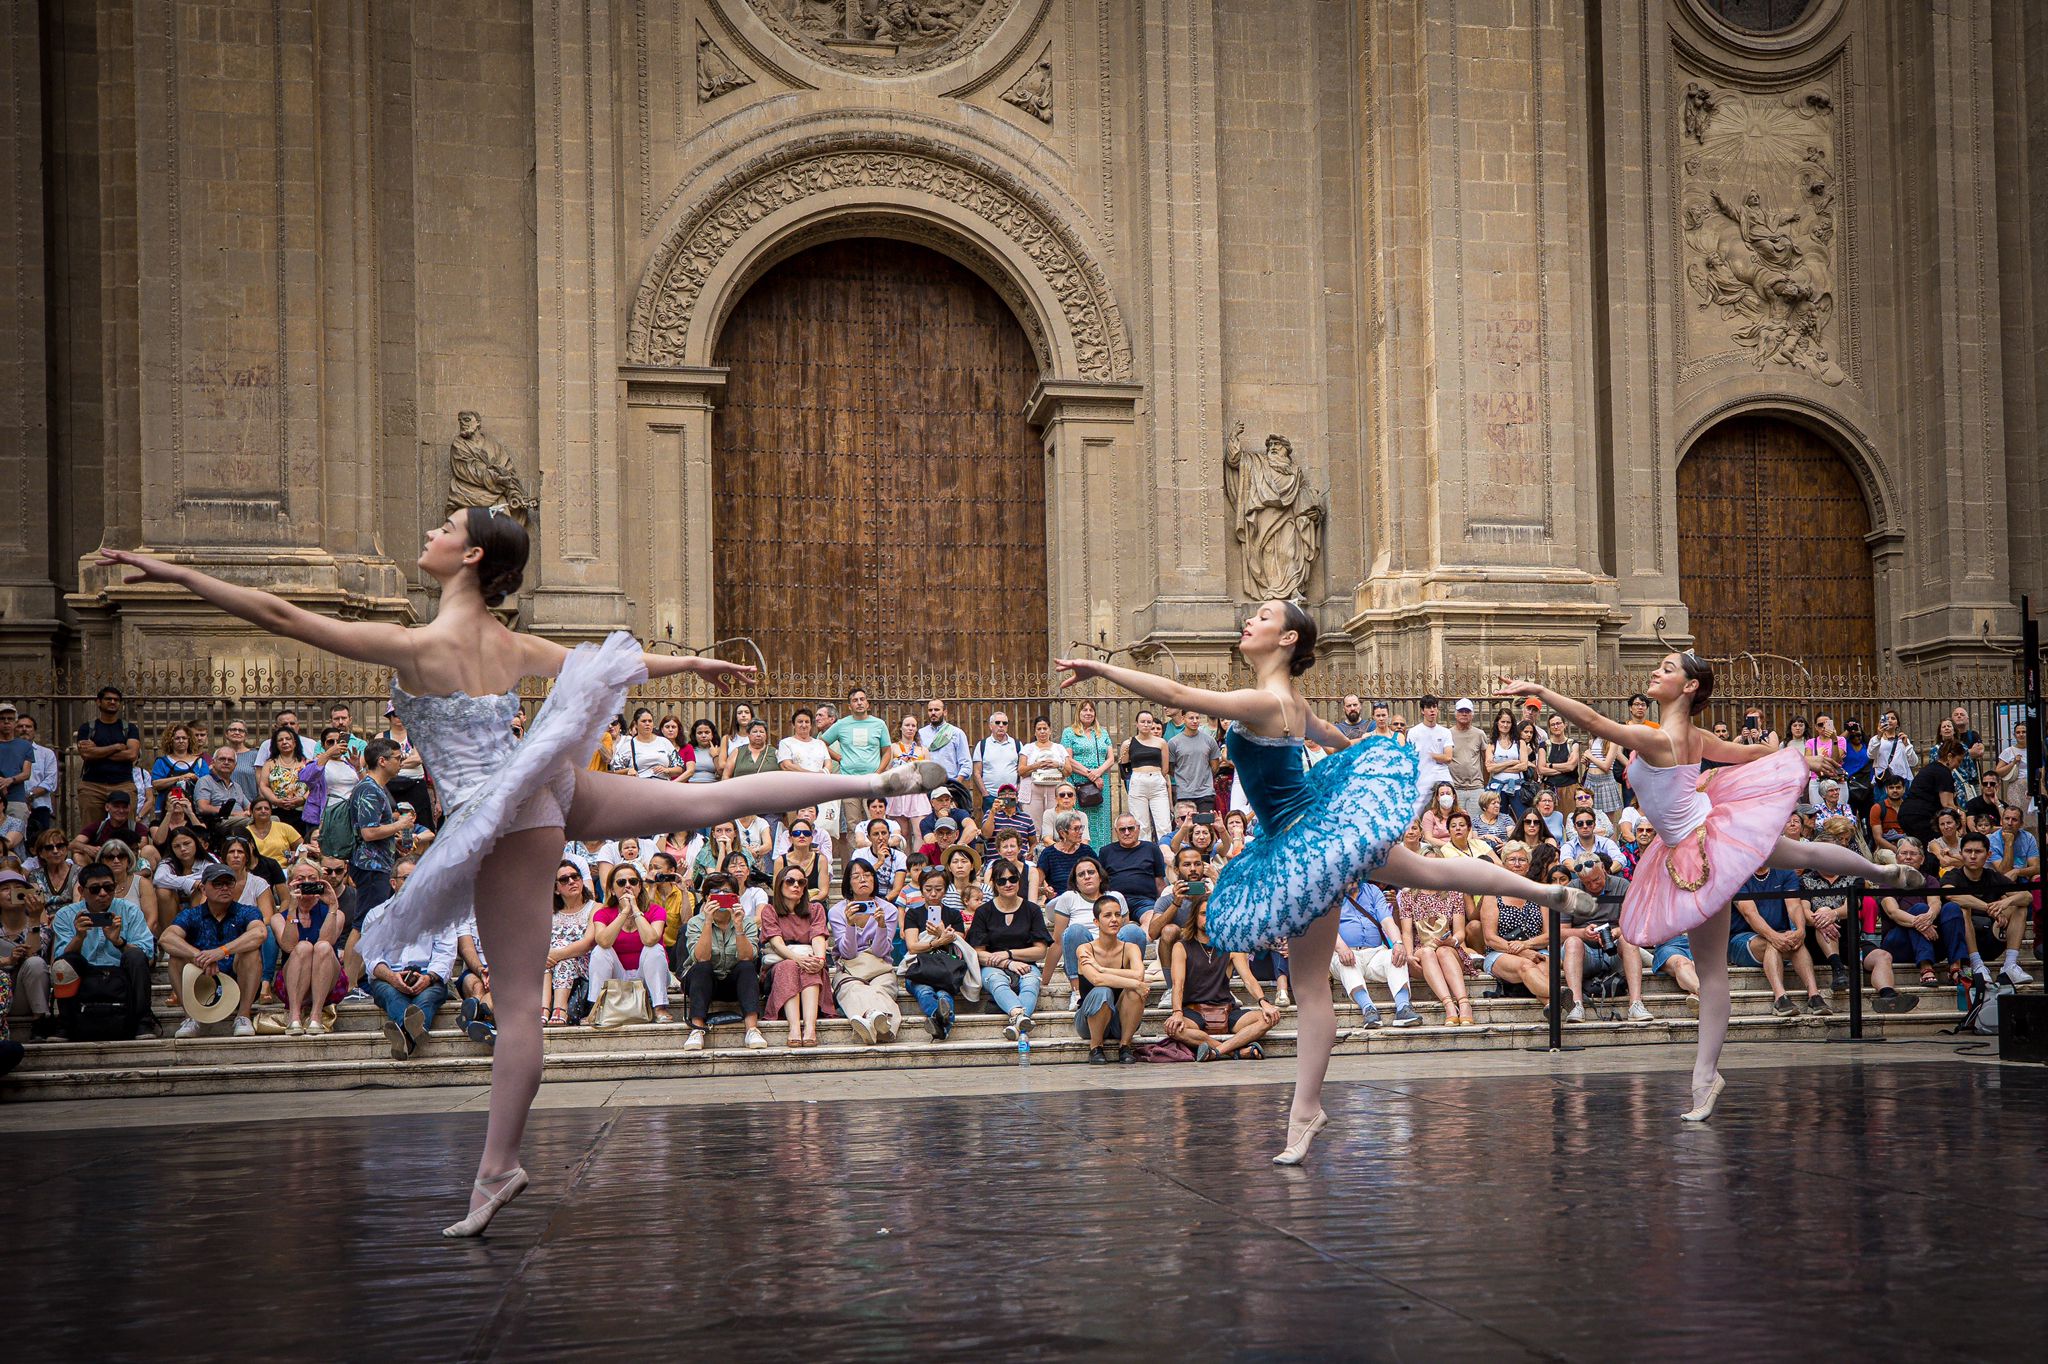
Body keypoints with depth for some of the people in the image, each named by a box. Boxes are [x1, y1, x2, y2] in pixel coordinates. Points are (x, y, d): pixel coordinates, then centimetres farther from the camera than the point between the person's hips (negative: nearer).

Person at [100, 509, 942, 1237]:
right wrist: (694, 663, 35)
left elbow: (280, 615, -16)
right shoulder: (512, 646, 6)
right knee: (710, 799, 14)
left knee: (519, 999, -3)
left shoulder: (414, 647, -13)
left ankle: (497, 1168, 6)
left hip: (508, 819, -6)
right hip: (557, 792, 6)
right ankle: (880, 782, 15)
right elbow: (614, 659, 19)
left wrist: (176, 575, -13)